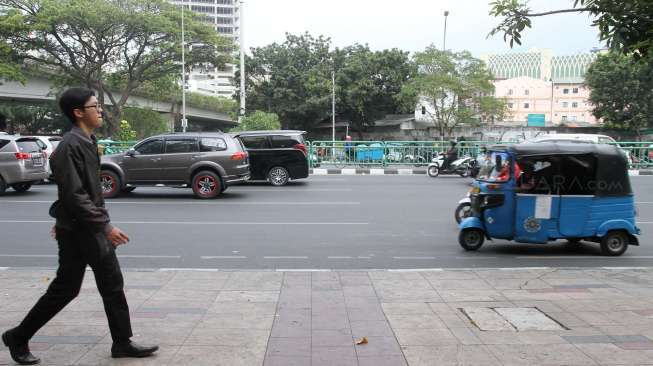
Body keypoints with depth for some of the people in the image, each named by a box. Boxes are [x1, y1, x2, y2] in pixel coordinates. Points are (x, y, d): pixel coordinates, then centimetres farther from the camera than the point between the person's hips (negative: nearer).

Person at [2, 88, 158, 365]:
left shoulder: (88, 142, 10)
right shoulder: (70, 146, -19)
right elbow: (74, 195, -24)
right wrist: (106, 225, -24)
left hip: (94, 229, 9)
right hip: (77, 232, -9)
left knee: (112, 285, 9)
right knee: (64, 289, 4)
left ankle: (122, 343, 17)